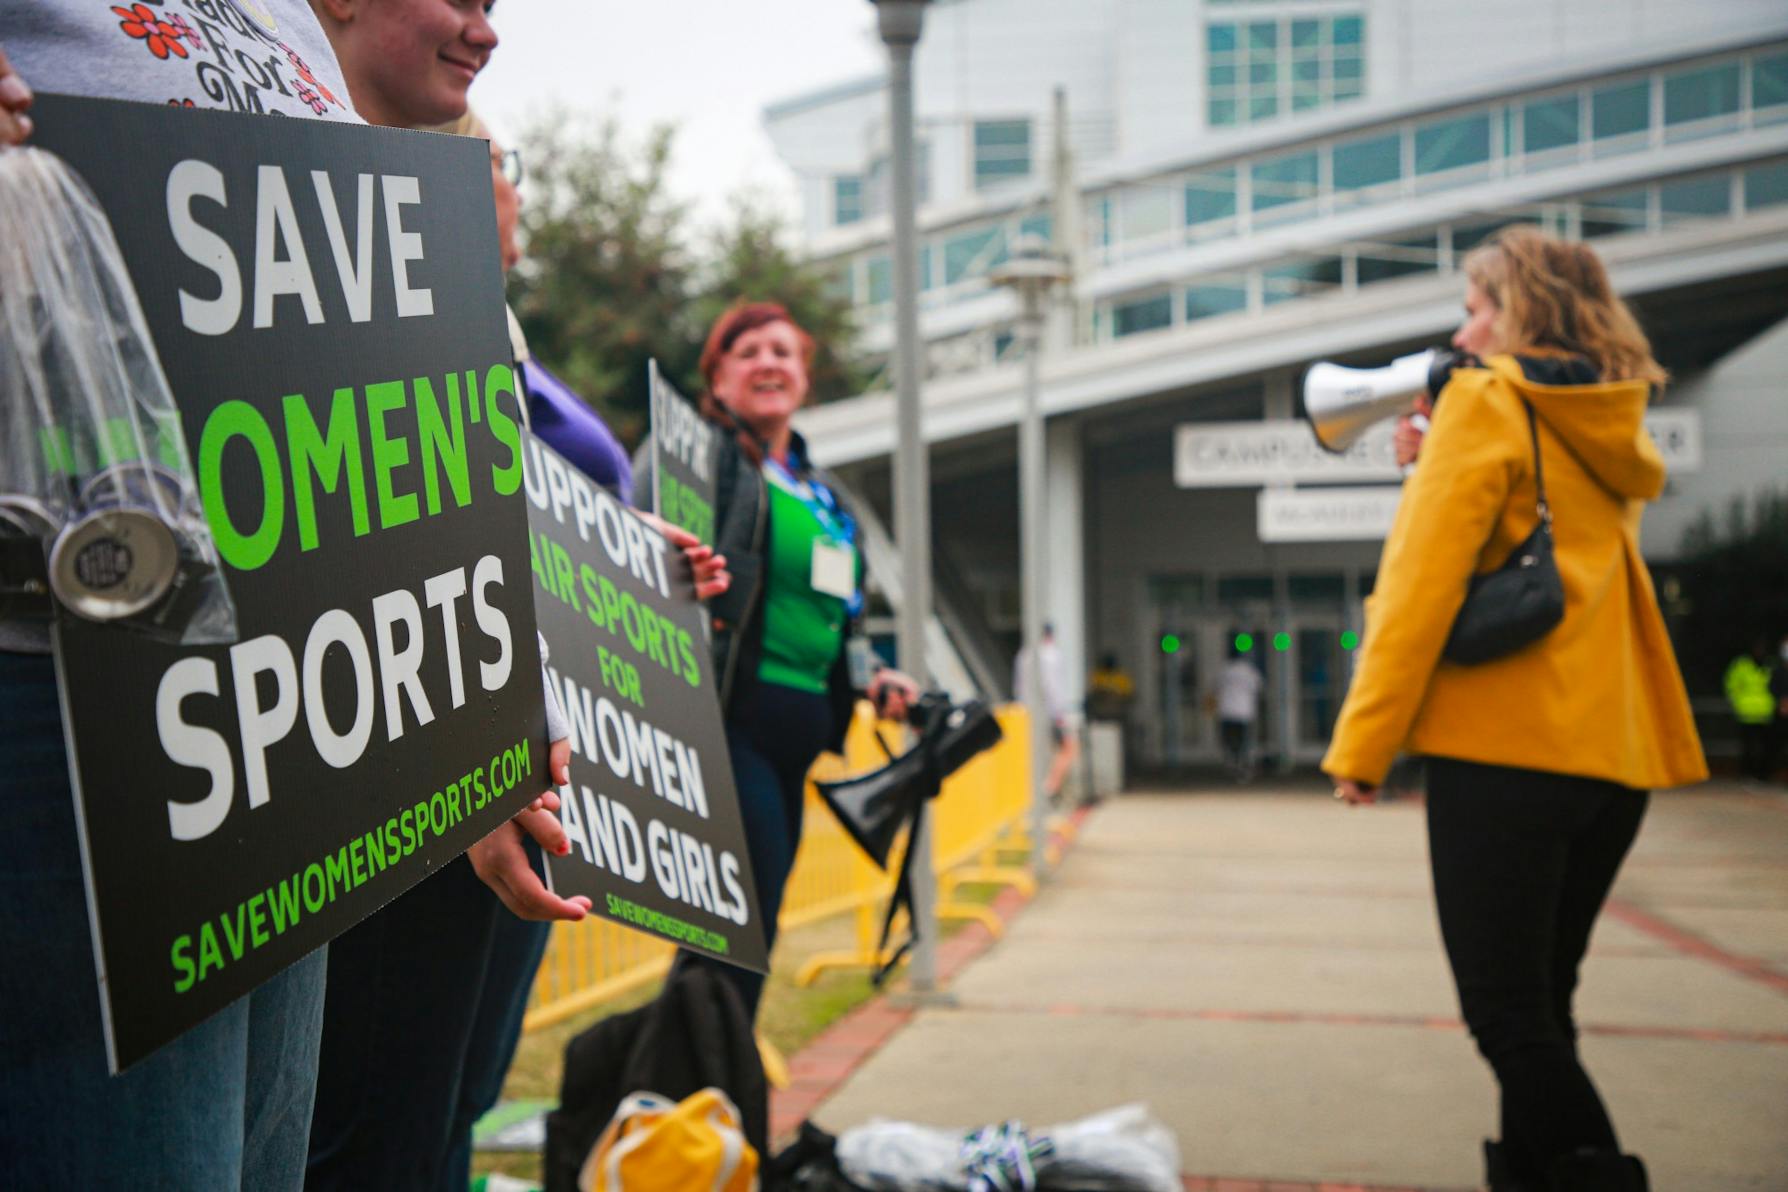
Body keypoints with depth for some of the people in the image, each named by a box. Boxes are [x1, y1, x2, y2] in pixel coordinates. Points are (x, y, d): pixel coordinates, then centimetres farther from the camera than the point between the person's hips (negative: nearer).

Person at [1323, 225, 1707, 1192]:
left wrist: (1362, 744, -9)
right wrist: (1437, 466, 20)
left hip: (1503, 746, -8)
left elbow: (1422, 584, -12)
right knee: (1539, 1010, 15)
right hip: (1612, 755, 8)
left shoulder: (1485, 402, -5)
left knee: (1506, 1014, -5)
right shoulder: (1610, 427, 17)